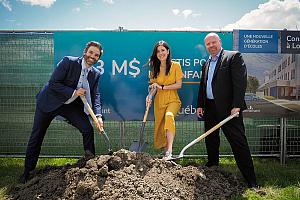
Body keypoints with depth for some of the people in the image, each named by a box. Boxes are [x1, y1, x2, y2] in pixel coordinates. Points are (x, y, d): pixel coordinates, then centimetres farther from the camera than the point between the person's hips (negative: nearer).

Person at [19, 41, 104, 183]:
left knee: (88, 129, -9)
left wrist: (98, 116, -23)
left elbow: (95, 96, -8)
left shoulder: (95, 74, -6)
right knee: (36, 137, 7)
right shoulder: (68, 62, -21)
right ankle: (27, 171, 24)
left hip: (71, 105, 4)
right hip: (50, 102, -3)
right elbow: (53, 83, -22)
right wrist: (73, 92, -26)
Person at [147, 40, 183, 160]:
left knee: (169, 116, -32)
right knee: (159, 127, 3)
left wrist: (162, 87, -13)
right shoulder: (154, 68, 9)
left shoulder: (175, 66, -1)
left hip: (172, 100, -4)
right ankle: (164, 149, 24)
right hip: (159, 101, 4)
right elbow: (153, 86, 12)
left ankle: (169, 150, -37)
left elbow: (179, 85, -5)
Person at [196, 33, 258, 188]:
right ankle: (212, 165, 37)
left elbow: (240, 81, -14)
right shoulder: (206, 64, 18)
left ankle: (251, 181, 0)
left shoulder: (234, 56, -5)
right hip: (210, 108, 8)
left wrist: (236, 106, -21)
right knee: (210, 139, 18)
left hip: (229, 108, -7)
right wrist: (200, 105, 12)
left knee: (238, 142, -7)